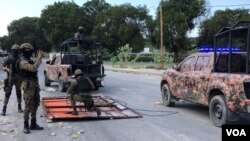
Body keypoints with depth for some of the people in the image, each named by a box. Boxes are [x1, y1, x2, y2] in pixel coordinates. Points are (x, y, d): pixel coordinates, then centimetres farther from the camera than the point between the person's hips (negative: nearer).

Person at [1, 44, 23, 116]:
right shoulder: (8, 58, -1)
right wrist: (7, 69, -22)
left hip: (18, 78, 2)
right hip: (10, 78, -2)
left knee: (18, 92, 9)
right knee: (7, 93, -6)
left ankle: (19, 107, 23)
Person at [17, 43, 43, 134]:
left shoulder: (29, 60, 14)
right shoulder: (23, 62, -16)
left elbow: (36, 66, 26)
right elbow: (33, 68, -30)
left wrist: (38, 58, 13)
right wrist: (39, 58, -21)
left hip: (35, 85, 10)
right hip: (28, 86, -10)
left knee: (35, 105, 13)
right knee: (28, 106, -6)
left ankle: (33, 124, 22)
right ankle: (26, 126, 2)